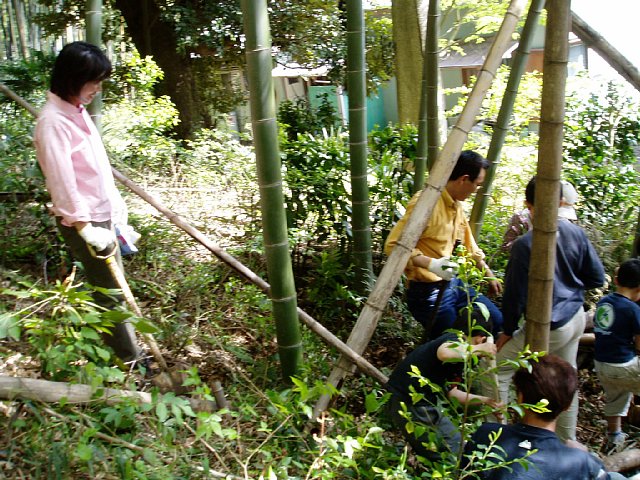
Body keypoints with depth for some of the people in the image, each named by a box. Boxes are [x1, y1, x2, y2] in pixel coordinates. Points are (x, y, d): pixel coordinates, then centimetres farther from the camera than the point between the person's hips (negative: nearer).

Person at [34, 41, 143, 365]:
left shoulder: (77, 110, 7)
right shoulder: (53, 122, -21)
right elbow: (62, 183, -22)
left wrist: (115, 202, 16)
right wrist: (87, 229, -19)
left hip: (100, 215, 9)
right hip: (84, 223, -9)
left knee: (111, 286, 19)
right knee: (108, 292, 3)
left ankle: (122, 349, 34)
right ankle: (128, 358, 17)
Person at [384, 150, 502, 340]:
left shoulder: (456, 204, 8)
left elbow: (468, 244, 23)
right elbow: (393, 245, -27)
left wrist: (489, 274, 30)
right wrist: (431, 264, -36)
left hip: (453, 283, 9)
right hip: (427, 290, -9)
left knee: (497, 322, 11)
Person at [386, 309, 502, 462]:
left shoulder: (460, 353, 14)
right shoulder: (455, 340, -14)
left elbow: (451, 392, 22)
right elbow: (444, 353, -41)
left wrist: (485, 400, 28)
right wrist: (480, 348, -28)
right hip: (408, 403, -10)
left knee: (456, 446, 19)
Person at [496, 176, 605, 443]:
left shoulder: (524, 245, -23)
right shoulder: (576, 233, -5)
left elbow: (516, 294, -16)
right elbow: (597, 278, 4)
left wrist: (507, 331, -3)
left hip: (549, 328, -7)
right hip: (576, 318, 7)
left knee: (497, 367, 6)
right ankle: (567, 440, 38)